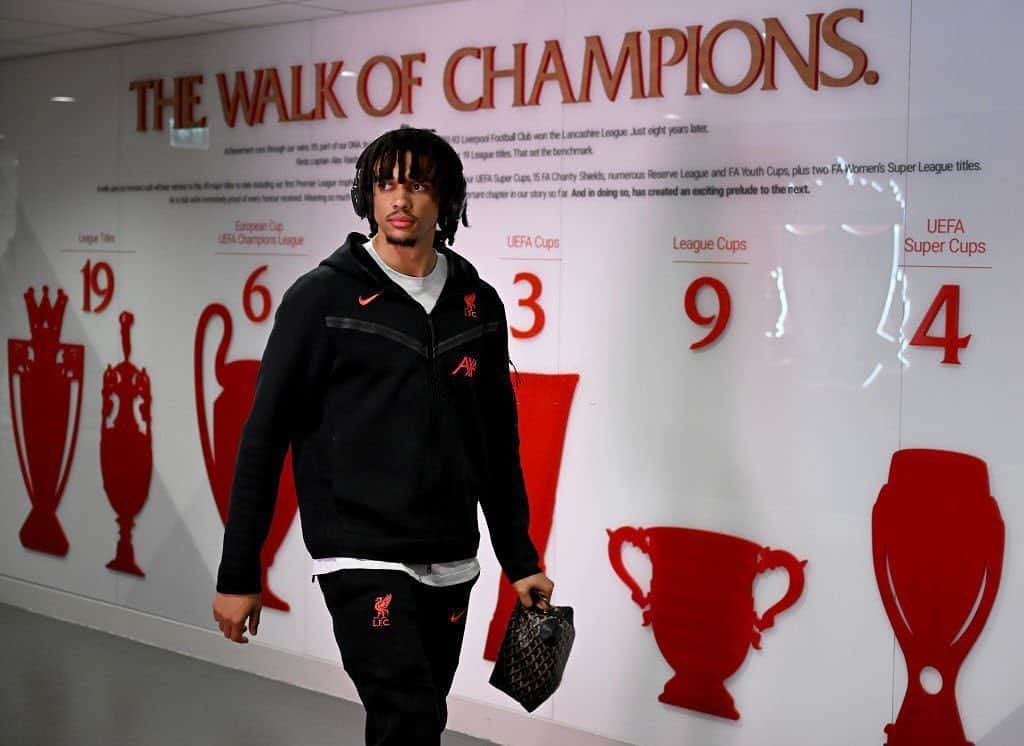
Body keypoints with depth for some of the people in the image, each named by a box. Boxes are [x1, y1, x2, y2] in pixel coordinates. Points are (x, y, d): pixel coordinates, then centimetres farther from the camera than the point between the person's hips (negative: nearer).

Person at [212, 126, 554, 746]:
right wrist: (238, 574, -5)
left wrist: (520, 559, 16)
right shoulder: (323, 299, -4)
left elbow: (500, 445, 15)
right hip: (362, 561, -4)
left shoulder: (478, 304, 8)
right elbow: (264, 438, -4)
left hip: (451, 570, 5)